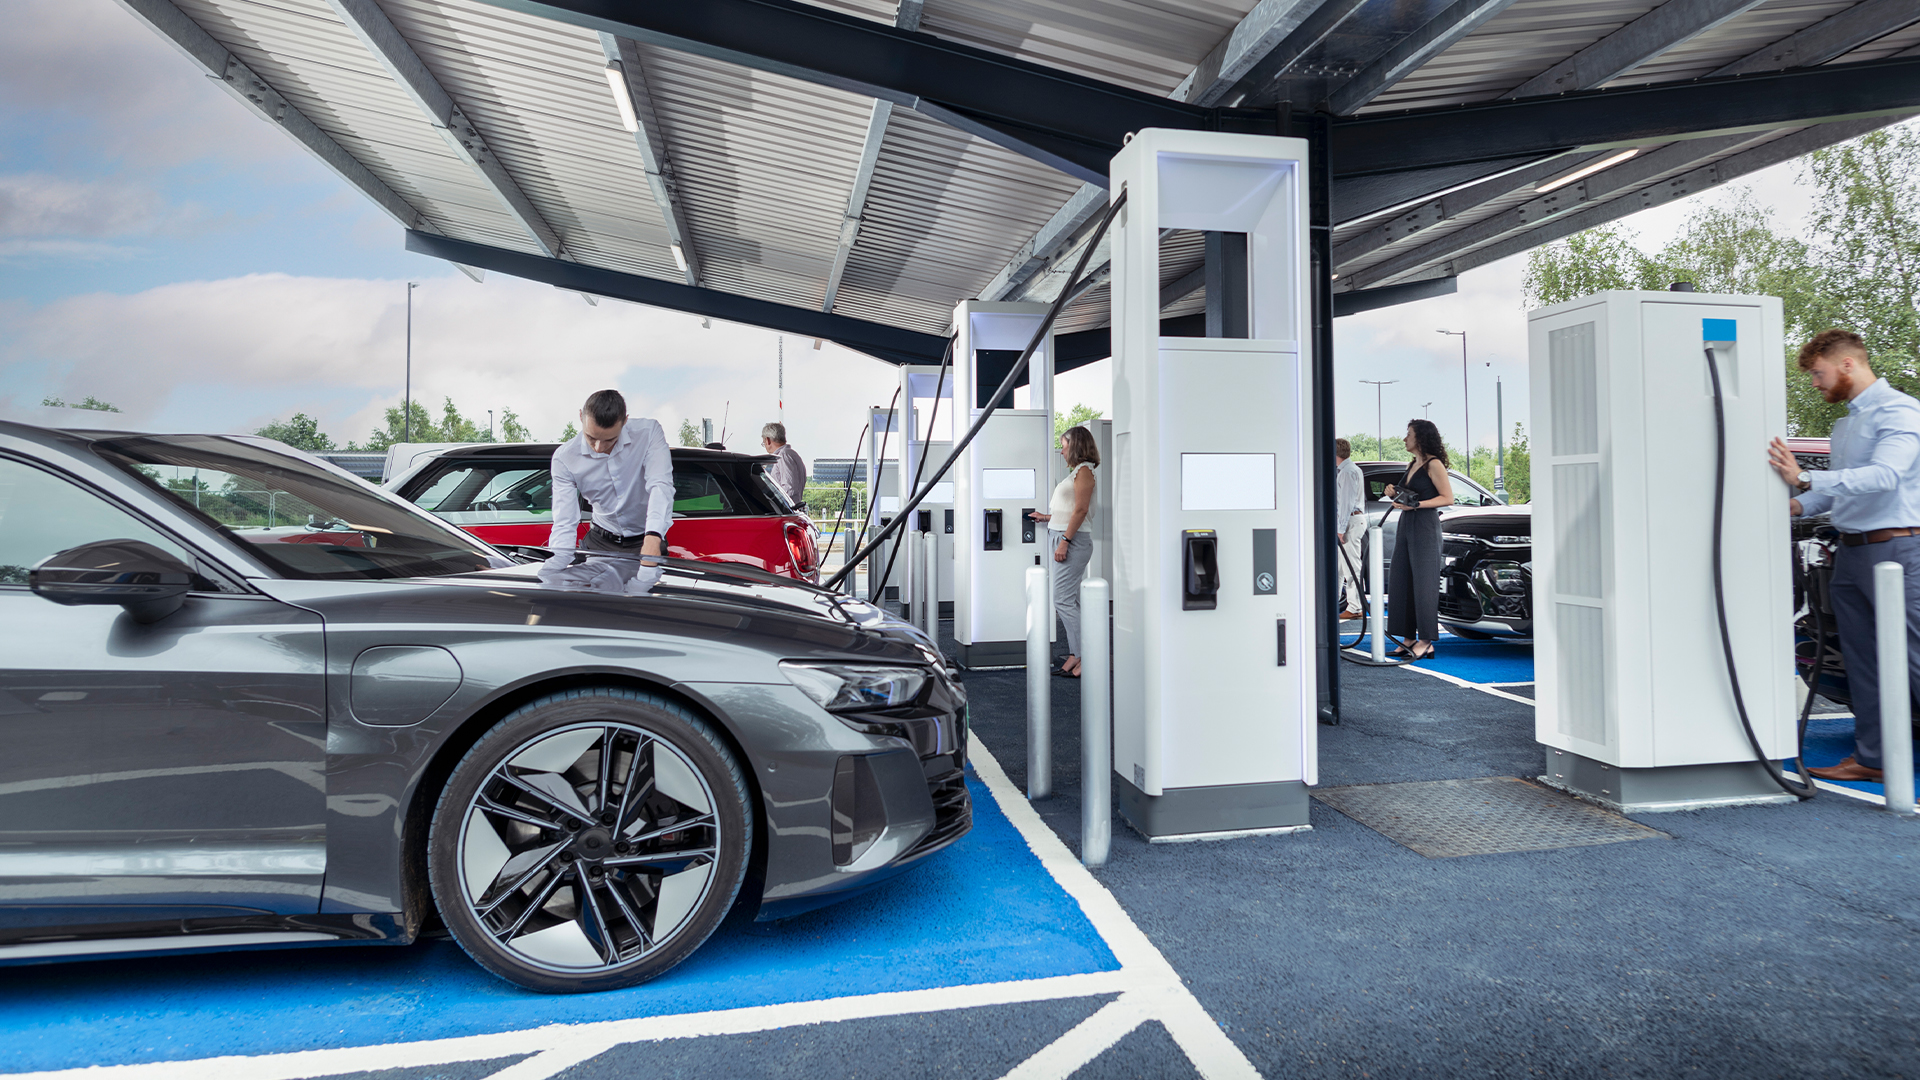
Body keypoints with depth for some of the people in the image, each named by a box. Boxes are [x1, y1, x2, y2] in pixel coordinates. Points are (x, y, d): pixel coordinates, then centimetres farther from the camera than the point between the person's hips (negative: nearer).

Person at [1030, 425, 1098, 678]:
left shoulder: (1084, 470, -8)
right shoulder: (1076, 472, 20)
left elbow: (1081, 510, -16)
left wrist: (1065, 541, -20)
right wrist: (1047, 517, 29)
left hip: (1073, 541, -10)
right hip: (1066, 540, 10)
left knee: (1063, 600, -11)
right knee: (1069, 602, 7)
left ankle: (1086, 658, -9)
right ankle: (1075, 655, 10)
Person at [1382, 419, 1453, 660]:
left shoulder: (1433, 464, -9)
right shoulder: (1411, 465, 17)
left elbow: (1448, 498, -13)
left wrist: (1417, 504, -20)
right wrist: (1393, 492, 5)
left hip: (1425, 526, -9)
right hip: (1406, 524, 9)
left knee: (1423, 583, -7)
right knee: (1401, 582, 6)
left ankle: (1426, 642, -4)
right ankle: (1408, 638, 11)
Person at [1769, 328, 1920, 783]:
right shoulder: (1844, 422, 17)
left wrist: (1804, 479, -31)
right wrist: (1798, 504, 4)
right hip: (1851, 552, 9)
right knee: (1861, 659, 10)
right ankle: (1870, 757, 17)